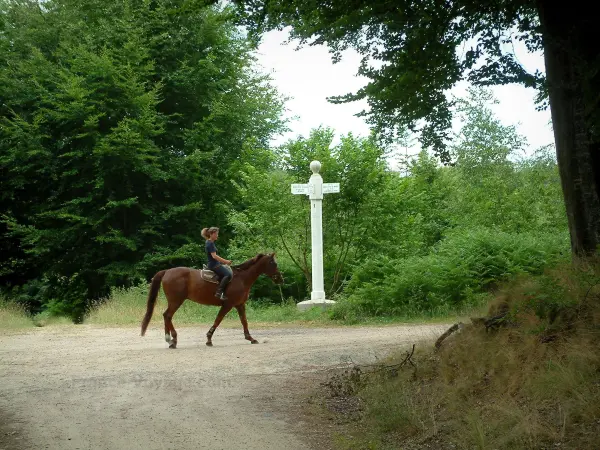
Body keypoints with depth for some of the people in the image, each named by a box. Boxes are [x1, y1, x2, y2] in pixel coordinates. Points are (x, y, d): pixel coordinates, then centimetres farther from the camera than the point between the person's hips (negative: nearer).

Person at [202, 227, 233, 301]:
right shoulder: (210, 243, -15)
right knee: (228, 274, -26)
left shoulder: (211, 243, 16)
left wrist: (224, 261, 15)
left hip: (216, 264, 11)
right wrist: (225, 261, -19)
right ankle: (219, 292, -28)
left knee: (231, 271, 14)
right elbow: (214, 256, -23)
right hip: (213, 265, -11)